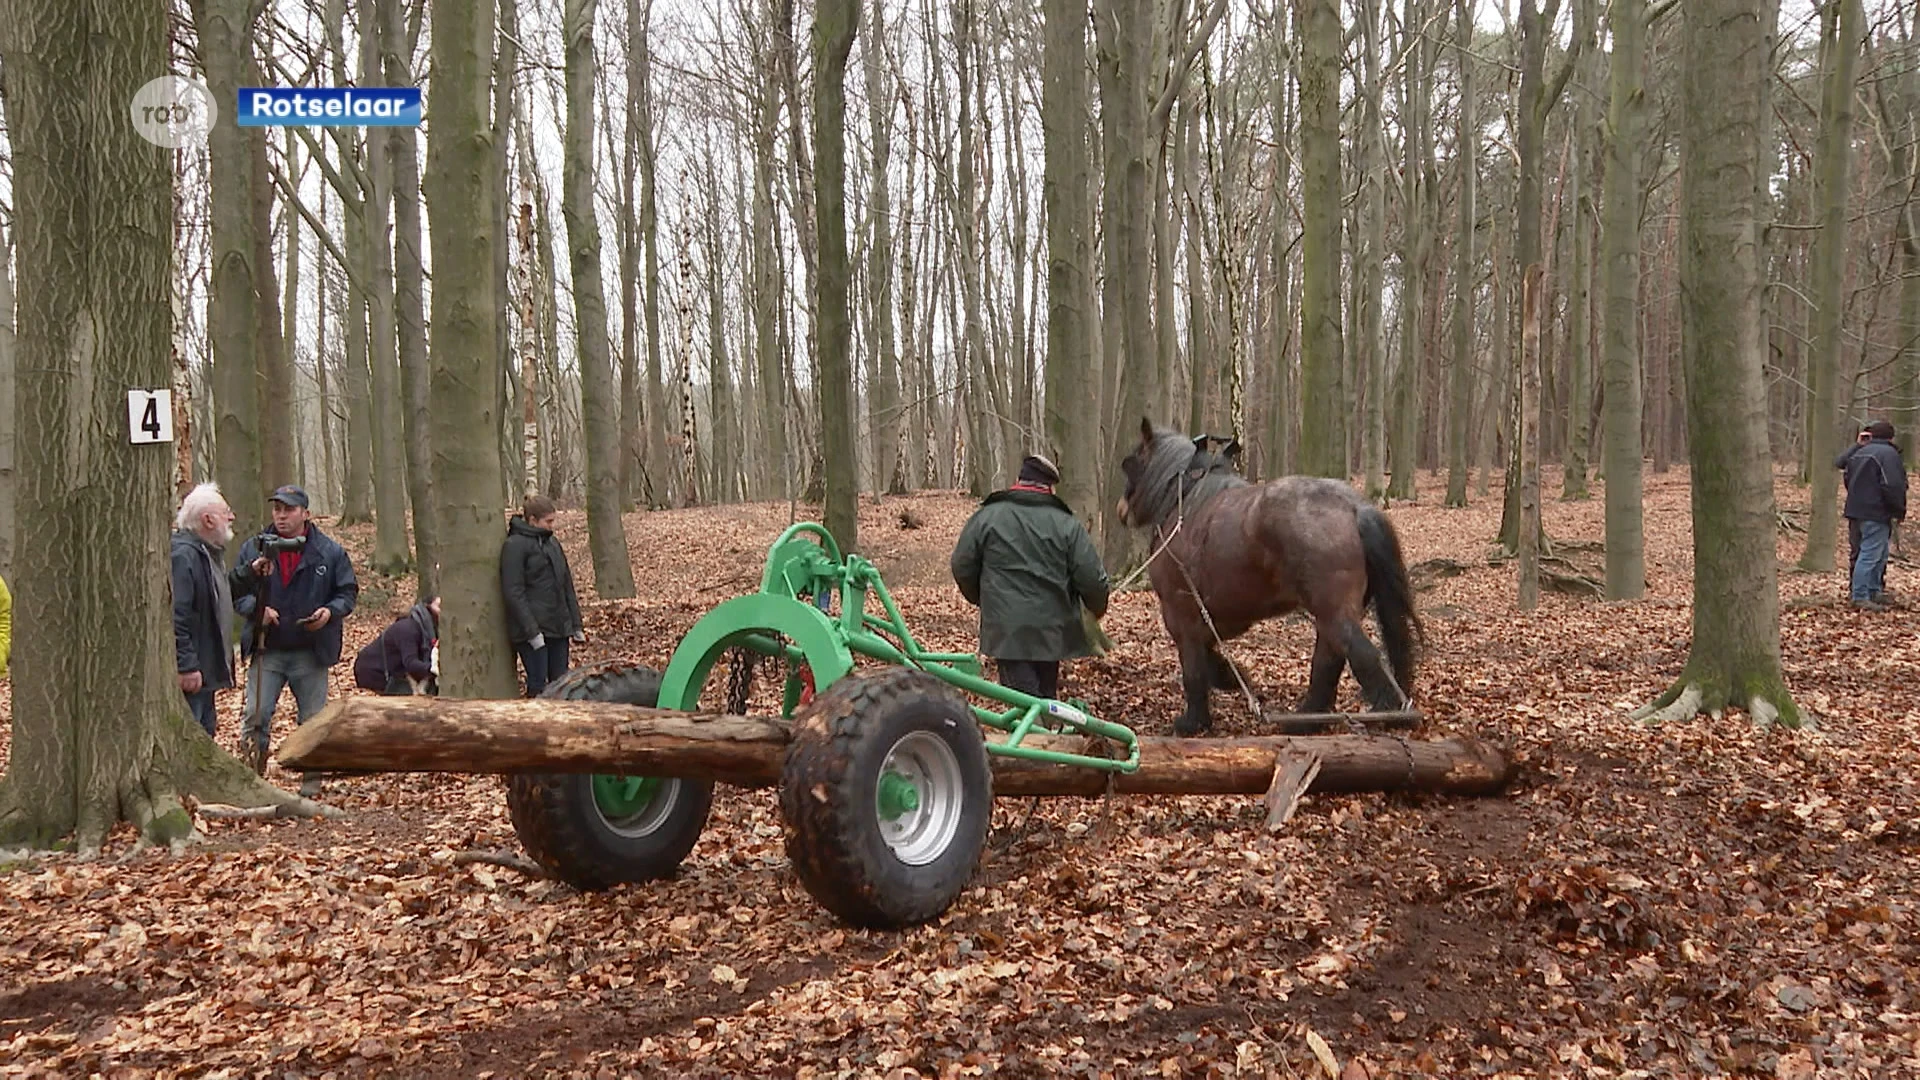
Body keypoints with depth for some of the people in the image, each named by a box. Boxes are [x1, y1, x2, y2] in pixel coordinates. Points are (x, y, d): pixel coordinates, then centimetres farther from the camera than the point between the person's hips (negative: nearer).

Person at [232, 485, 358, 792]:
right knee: (256, 717, -4)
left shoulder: (330, 552, -1)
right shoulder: (254, 549, 2)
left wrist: (331, 611, -15)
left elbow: (349, 591, 5)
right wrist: (255, 608, -16)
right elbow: (235, 591, 5)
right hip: (266, 651, 1)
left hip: (311, 652, 0)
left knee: (314, 720, 8)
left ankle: (312, 779, 21)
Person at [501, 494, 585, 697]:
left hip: (558, 627, 7)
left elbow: (567, 587, 19)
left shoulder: (552, 543, 15)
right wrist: (532, 631, -18)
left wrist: (576, 626, 15)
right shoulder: (515, 545, -8)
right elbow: (514, 593, -14)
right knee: (538, 686, -6)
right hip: (532, 629, -7)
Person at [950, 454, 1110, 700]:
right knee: (1045, 696, 18)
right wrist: (1098, 608, 19)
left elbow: (962, 568, 5)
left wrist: (982, 600, 24)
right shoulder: (1067, 524, -1)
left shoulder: (985, 517, -1)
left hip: (1008, 628, -2)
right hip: (1053, 629, 2)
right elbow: (1091, 577, -2)